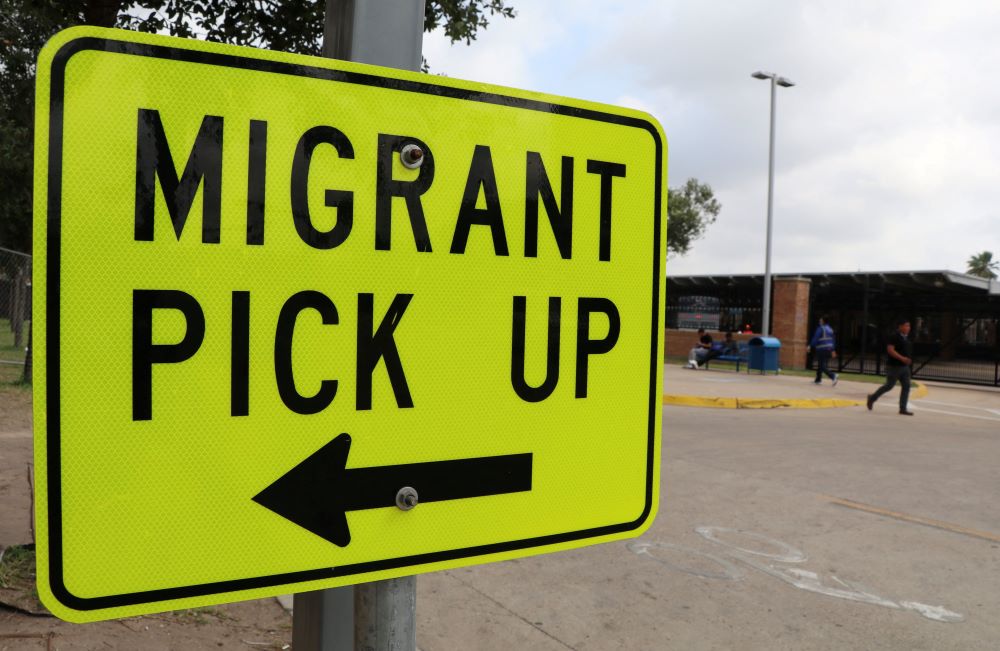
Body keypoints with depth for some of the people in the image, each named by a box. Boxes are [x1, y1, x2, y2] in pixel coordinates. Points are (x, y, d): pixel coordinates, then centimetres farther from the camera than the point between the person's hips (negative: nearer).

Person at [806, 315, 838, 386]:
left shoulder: (820, 328, -11)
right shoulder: (830, 329, 13)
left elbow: (815, 338, -17)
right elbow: (833, 340, 15)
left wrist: (810, 346, -12)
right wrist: (833, 350, 18)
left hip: (821, 350, -8)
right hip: (828, 349, 8)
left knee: (822, 366, -8)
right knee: (820, 365, 18)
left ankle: (833, 376, -26)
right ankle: (818, 380, 23)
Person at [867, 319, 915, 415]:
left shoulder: (907, 338, 12)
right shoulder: (894, 337, -14)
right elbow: (890, 349, -22)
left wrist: (909, 359, 19)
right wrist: (902, 358, -28)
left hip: (905, 367, 8)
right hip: (894, 366, -8)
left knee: (906, 386, 0)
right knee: (889, 385, -1)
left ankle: (903, 408, 3)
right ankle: (872, 398, 18)